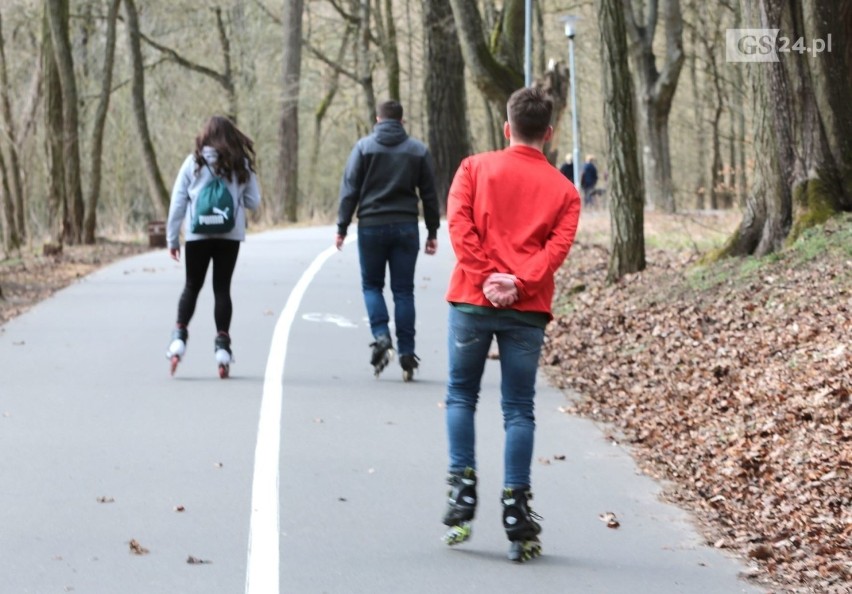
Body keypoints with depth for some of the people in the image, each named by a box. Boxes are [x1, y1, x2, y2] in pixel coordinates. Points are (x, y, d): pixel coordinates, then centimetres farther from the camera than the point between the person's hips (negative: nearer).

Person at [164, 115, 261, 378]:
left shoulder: (194, 162, 0)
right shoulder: (241, 165, 1)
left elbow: (177, 202, 0)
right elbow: (254, 202, 4)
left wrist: (172, 238, 6)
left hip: (197, 235, 0)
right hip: (230, 235, 0)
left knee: (192, 286, 10)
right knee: (222, 288, 6)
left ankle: (179, 336, -3)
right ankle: (222, 343, 1)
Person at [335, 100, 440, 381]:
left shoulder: (364, 147, 0)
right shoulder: (418, 150, 6)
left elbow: (350, 190, -3)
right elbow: (429, 194, 8)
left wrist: (342, 228, 1)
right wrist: (432, 233, 13)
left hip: (371, 226, -2)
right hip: (406, 228, 2)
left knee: (371, 285, 12)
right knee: (403, 290, 5)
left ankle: (381, 336, -9)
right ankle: (407, 353, 2)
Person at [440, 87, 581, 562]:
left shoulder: (476, 168, 8)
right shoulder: (563, 190, 11)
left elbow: (459, 222, -5)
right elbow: (558, 246, -4)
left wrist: (486, 276, -8)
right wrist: (520, 282, -10)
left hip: (472, 298, -1)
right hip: (528, 309, 1)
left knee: (461, 395, 13)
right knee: (519, 409, 4)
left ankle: (463, 491, 3)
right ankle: (516, 511, -1)